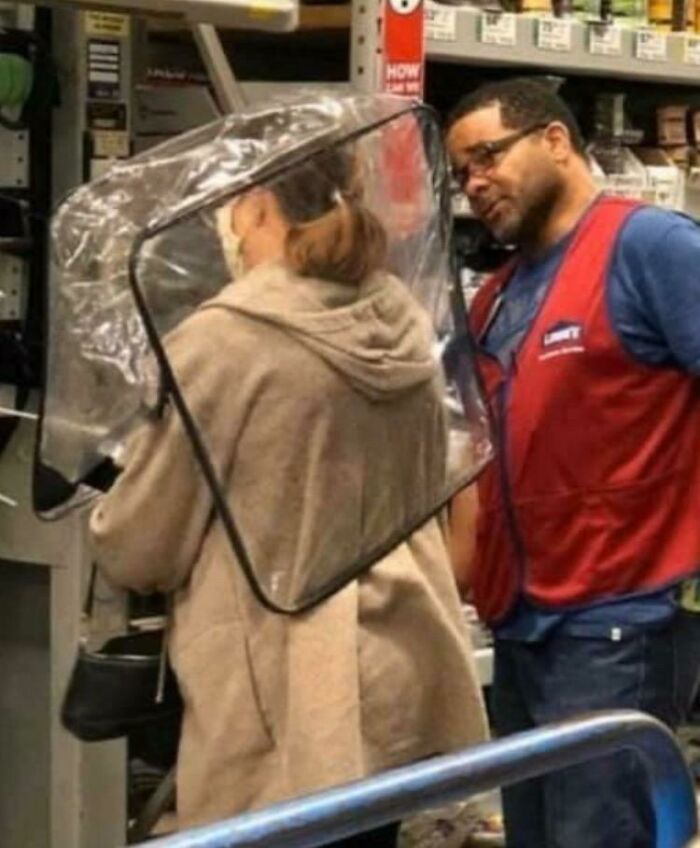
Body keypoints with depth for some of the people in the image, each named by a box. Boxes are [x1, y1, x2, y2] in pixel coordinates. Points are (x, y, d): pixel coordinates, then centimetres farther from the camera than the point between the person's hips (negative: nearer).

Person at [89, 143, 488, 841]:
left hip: (291, 710, -7)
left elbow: (136, 550, -5)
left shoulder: (222, 342, -14)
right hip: (404, 685, 7)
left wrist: (104, 526, 17)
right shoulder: (404, 329, 5)